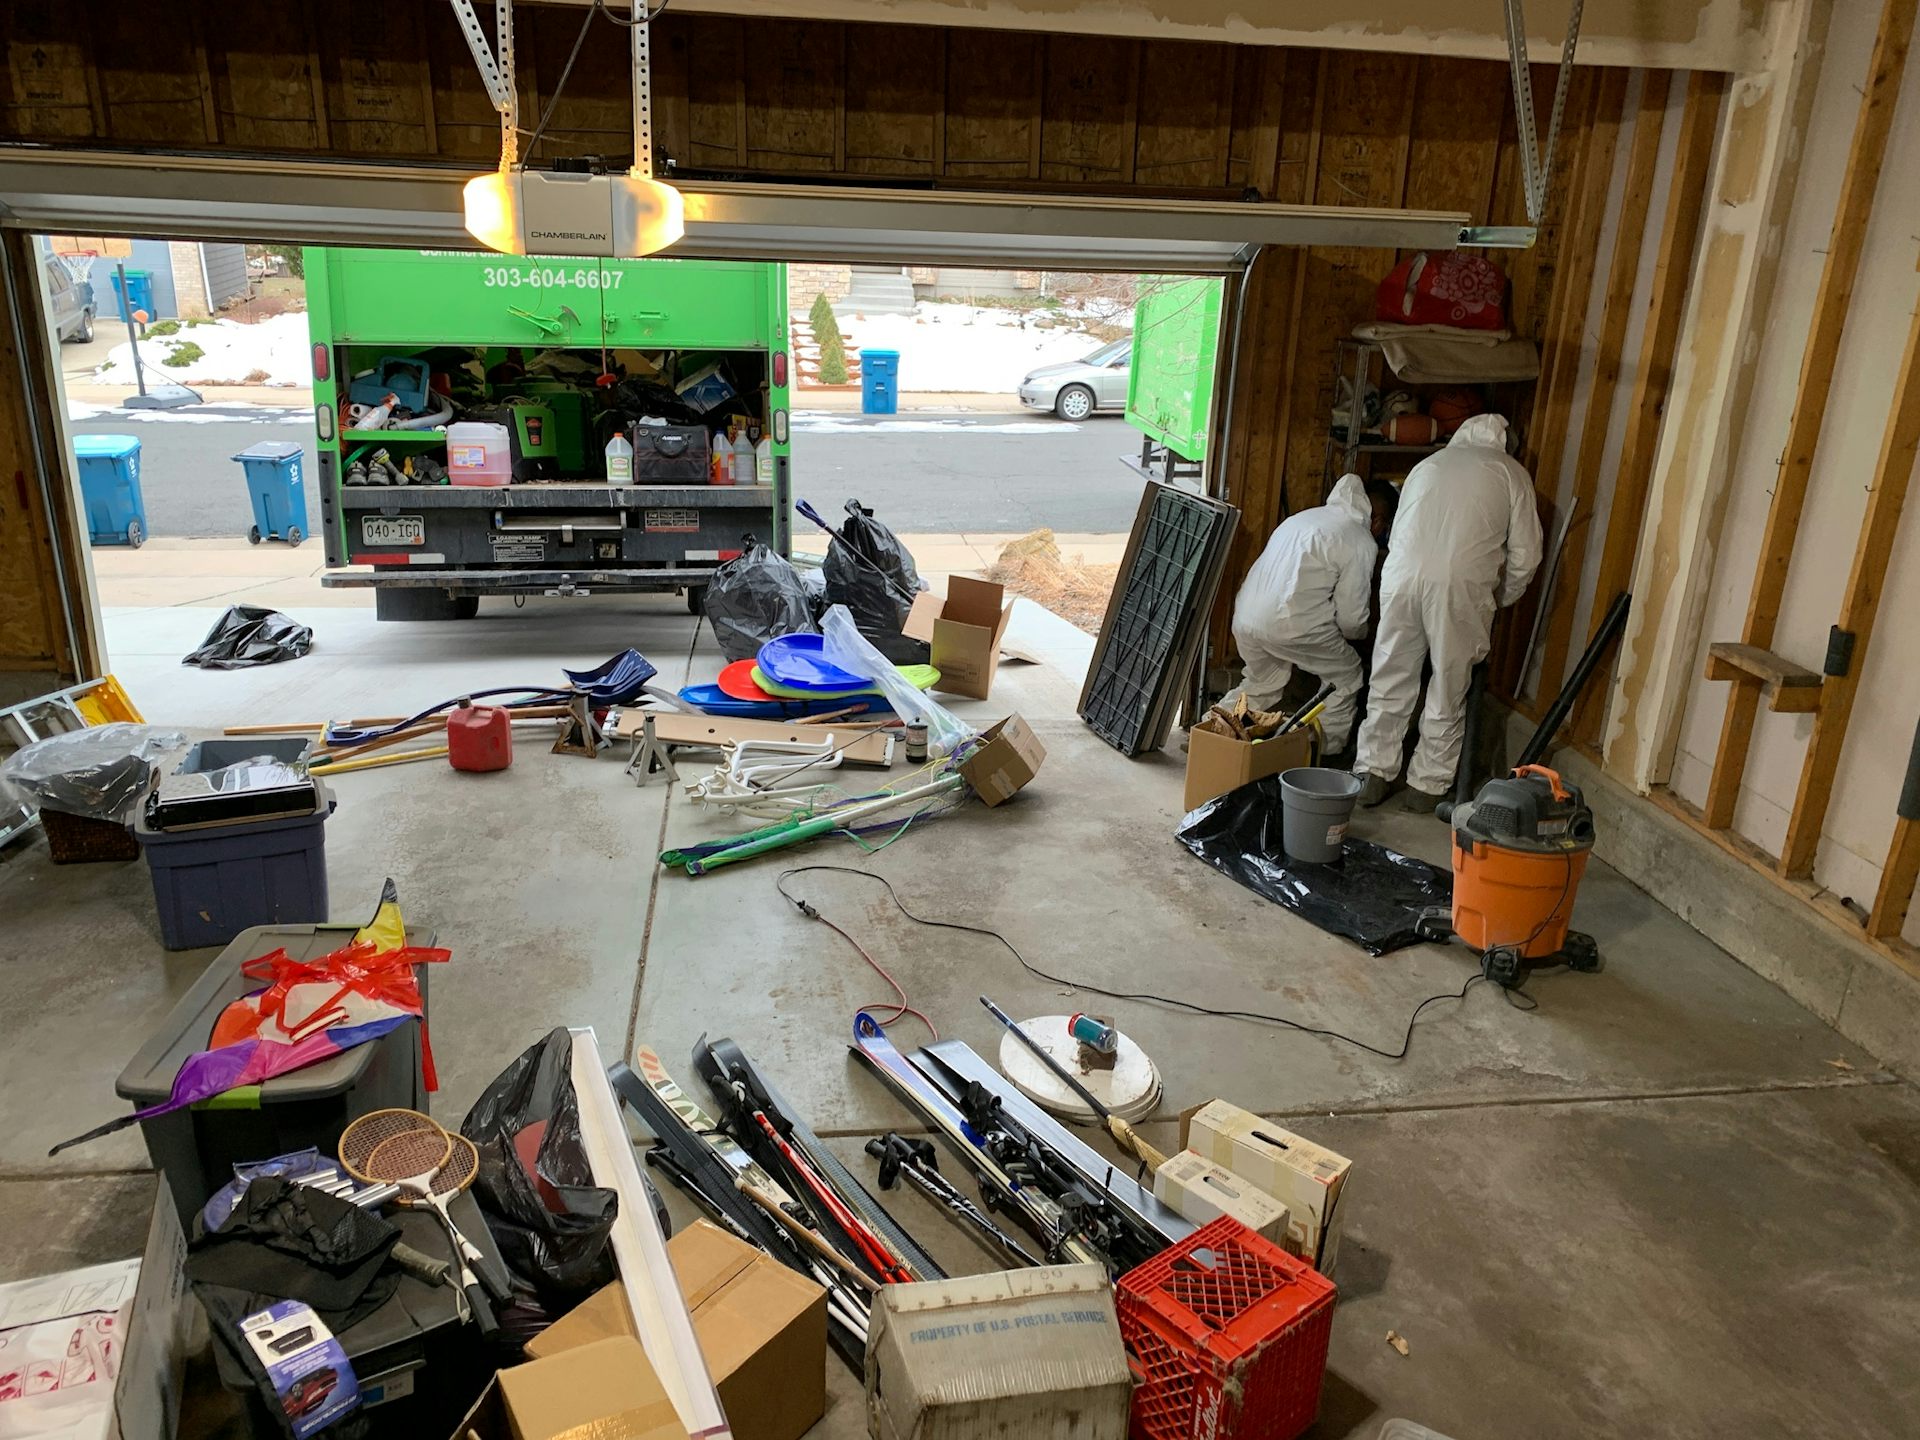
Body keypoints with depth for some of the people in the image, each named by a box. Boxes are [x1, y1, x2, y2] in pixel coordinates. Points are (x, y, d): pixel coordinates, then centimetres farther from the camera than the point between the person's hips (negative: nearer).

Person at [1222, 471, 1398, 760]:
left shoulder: (1306, 516, 22)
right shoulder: (1361, 543, -1)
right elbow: (1351, 617, 0)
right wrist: (1358, 632, 24)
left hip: (1244, 617, 7)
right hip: (1291, 625, -7)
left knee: (1262, 684, 29)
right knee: (1346, 676, 14)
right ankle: (1324, 755, 20)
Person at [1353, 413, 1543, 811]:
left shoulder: (1428, 464, 26)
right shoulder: (1510, 472, 15)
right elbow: (1524, 554, 10)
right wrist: (1501, 599, 25)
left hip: (1402, 574, 3)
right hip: (1461, 585, -3)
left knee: (1390, 683, 12)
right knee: (1447, 692, 10)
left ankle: (1372, 774, 16)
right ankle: (1428, 786, 16)